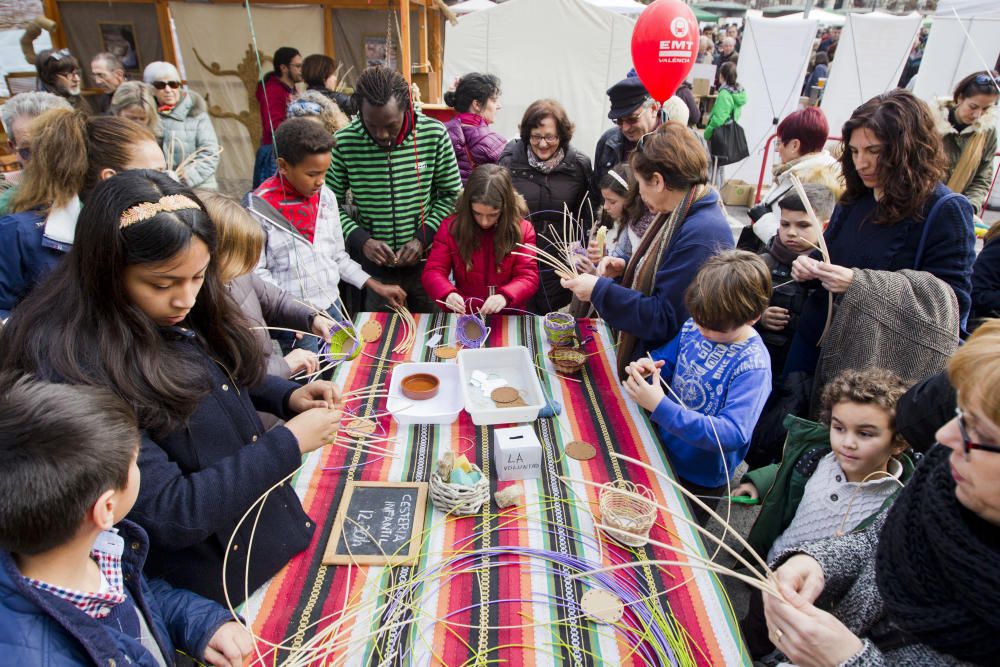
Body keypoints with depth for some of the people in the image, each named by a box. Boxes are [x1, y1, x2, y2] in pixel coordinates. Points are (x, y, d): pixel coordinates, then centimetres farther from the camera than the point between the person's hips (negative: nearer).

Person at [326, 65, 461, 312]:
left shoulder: (434, 134, -10)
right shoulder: (344, 143, -11)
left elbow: (452, 194, 0)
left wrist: (423, 237, -11)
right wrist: (361, 240, -16)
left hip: (426, 260, 1)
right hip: (372, 264, 0)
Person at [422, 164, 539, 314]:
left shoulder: (522, 229, -1)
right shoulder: (450, 227, 0)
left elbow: (529, 277, -6)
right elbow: (433, 271, -3)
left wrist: (505, 296, -24)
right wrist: (448, 293, -23)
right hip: (463, 316, 1)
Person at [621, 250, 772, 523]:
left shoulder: (753, 366, -28)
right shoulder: (694, 327, -11)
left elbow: (732, 435, -35)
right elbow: (665, 359, 5)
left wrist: (661, 407, -41)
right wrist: (646, 368, -21)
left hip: (699, 480, -5)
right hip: (663, 451, 5)